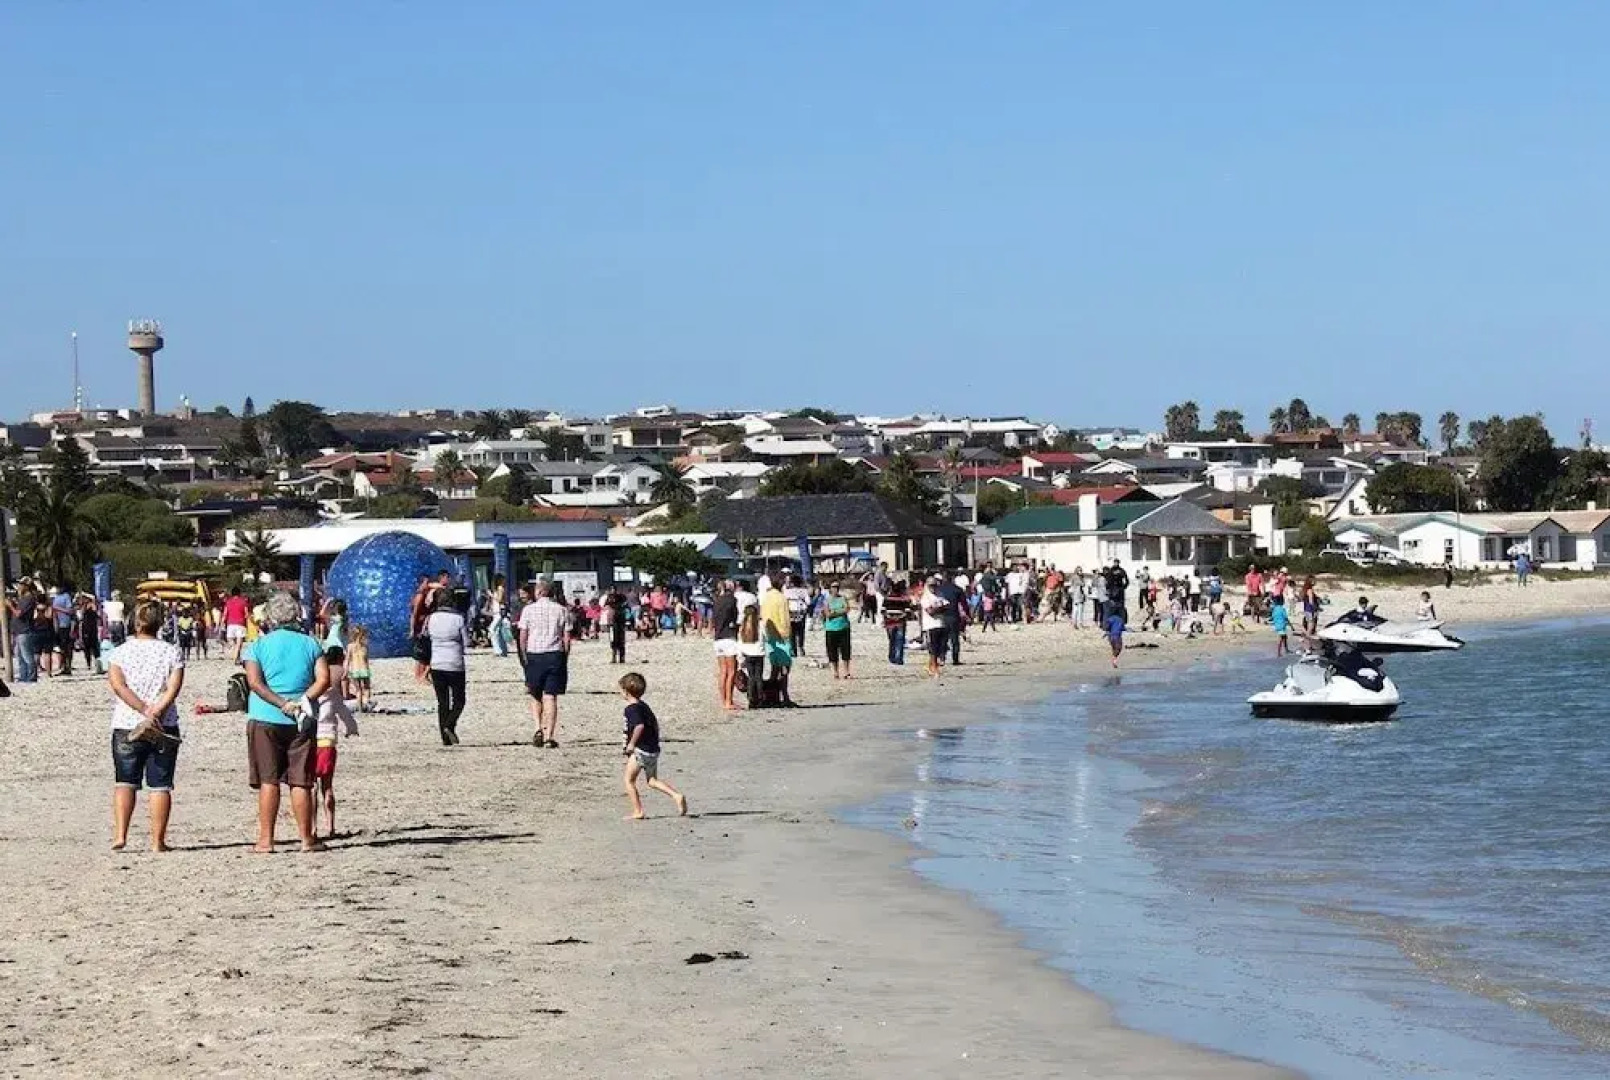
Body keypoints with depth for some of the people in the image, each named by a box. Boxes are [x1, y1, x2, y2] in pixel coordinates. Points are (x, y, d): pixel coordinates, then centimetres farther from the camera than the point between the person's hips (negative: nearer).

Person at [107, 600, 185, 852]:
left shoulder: (121, 652, 2)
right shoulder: (171, 653, 2)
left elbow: (118, 685, -11)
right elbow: (173, 688, -12)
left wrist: (144, 709, -14)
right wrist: (155, 711, -18)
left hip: (125, 726, 0)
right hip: (164, 728, 0)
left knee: (124, 781, 7)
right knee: (160, 784, 4)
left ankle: (120, 834, -7)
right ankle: (157, 840, 2)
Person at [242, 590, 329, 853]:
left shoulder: (258, 646, 2)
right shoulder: (310, 644, 7)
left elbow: (255, 682, -10)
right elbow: (324, 679, -5)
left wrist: (282, 703, -13)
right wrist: (302, 701, -9)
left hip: (265, 719, -1)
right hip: (302, 722, 1)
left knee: (268, 781, 2)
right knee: (300, 782, 4)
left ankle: (266, 839, 1)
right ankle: (306, 839, 6)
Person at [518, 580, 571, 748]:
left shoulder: (529, 609, 1)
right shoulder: (562, 610, 4)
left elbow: (523, 637, -1)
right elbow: (567, 639, 1)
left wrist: (525, 658, 10)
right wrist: (564, 660, 10)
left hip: (534, 654, -1)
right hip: (555, 654, 1)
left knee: (535, 695, 14)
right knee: (551, 696, 2)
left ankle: (538, 727, -5)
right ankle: (550, 736, -2)